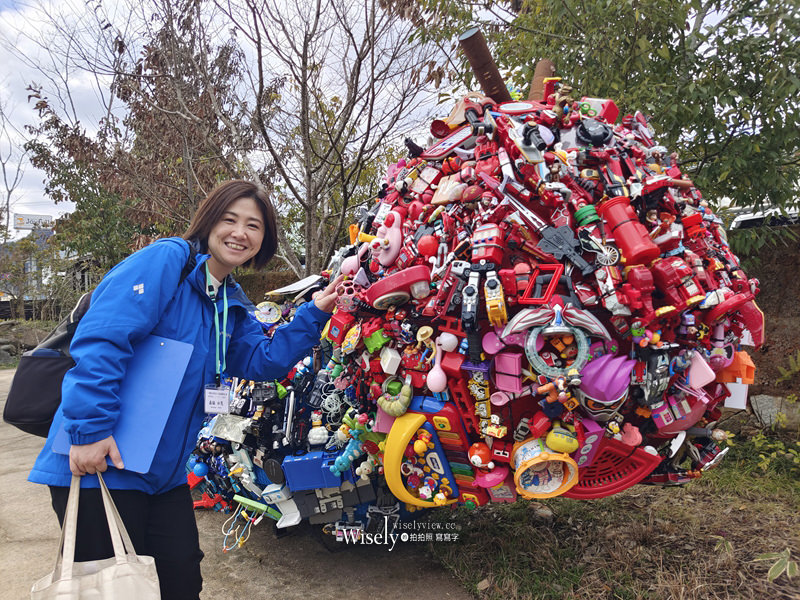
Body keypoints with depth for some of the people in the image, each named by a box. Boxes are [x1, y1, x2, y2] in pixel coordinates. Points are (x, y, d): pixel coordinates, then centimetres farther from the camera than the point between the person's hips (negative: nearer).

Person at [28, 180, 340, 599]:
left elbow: (265, 361, 7)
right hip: (100, 463, -8)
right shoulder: (166, 259, -15)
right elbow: (101, 339, -23)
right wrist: (90, 429, -27)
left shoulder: (232, 303, 12)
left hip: (165, 472, 8)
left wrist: (314, 313, -1)